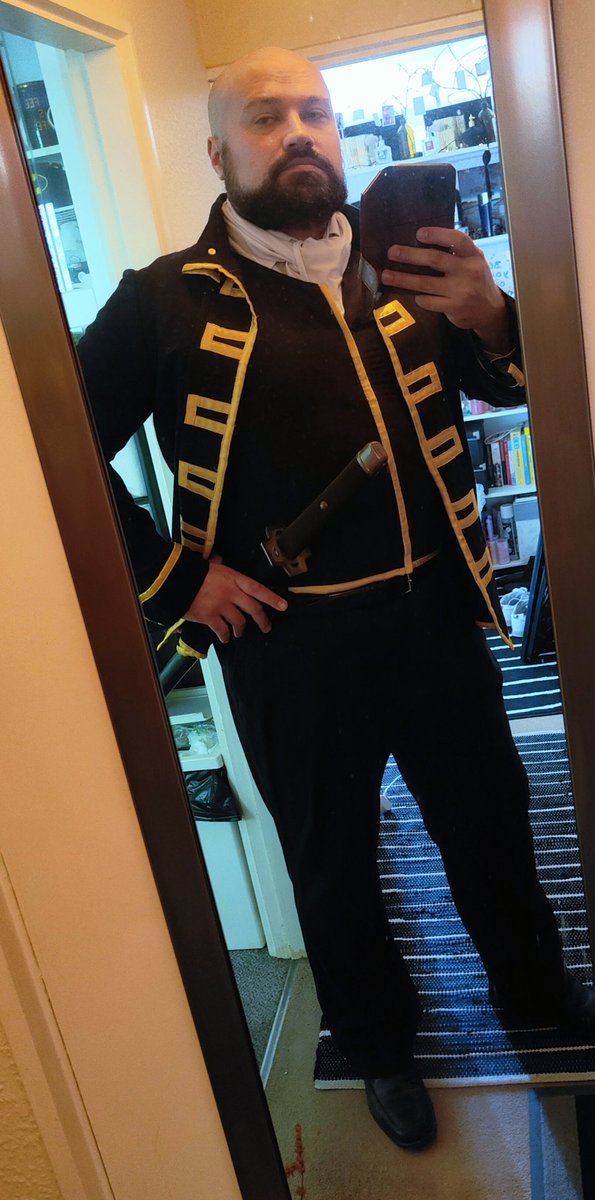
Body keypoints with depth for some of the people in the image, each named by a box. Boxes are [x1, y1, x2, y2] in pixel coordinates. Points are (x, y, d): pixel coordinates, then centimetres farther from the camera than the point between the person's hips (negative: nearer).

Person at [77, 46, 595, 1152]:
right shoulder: (167, 301, -5)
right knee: (332, 854, 16)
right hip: (289, 644, -3)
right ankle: (378, 1042, 45)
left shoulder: (398, 268, 5)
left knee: (488, 815, 21)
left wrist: (486, 315, -13)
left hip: (433, 612, 4)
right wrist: (174, 580, -11)